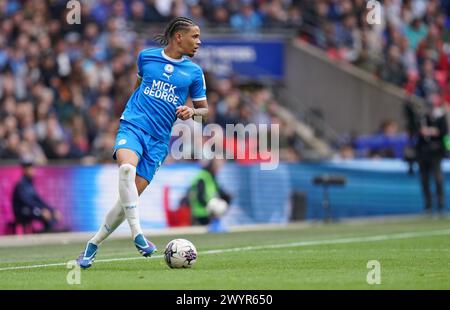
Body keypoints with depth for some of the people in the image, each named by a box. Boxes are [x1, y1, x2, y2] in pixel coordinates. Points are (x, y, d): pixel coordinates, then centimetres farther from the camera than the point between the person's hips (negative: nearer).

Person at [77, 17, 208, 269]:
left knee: (131, 196, -5)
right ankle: (137, 234, -34)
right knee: (127, 167, -34)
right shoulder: (146, 56, 7)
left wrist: (192, 112, -7)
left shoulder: (194, 72, 7)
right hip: (132, 126, -1)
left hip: (159, 140, 2)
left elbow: (205, 111, 14)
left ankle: (93, 245, 12)